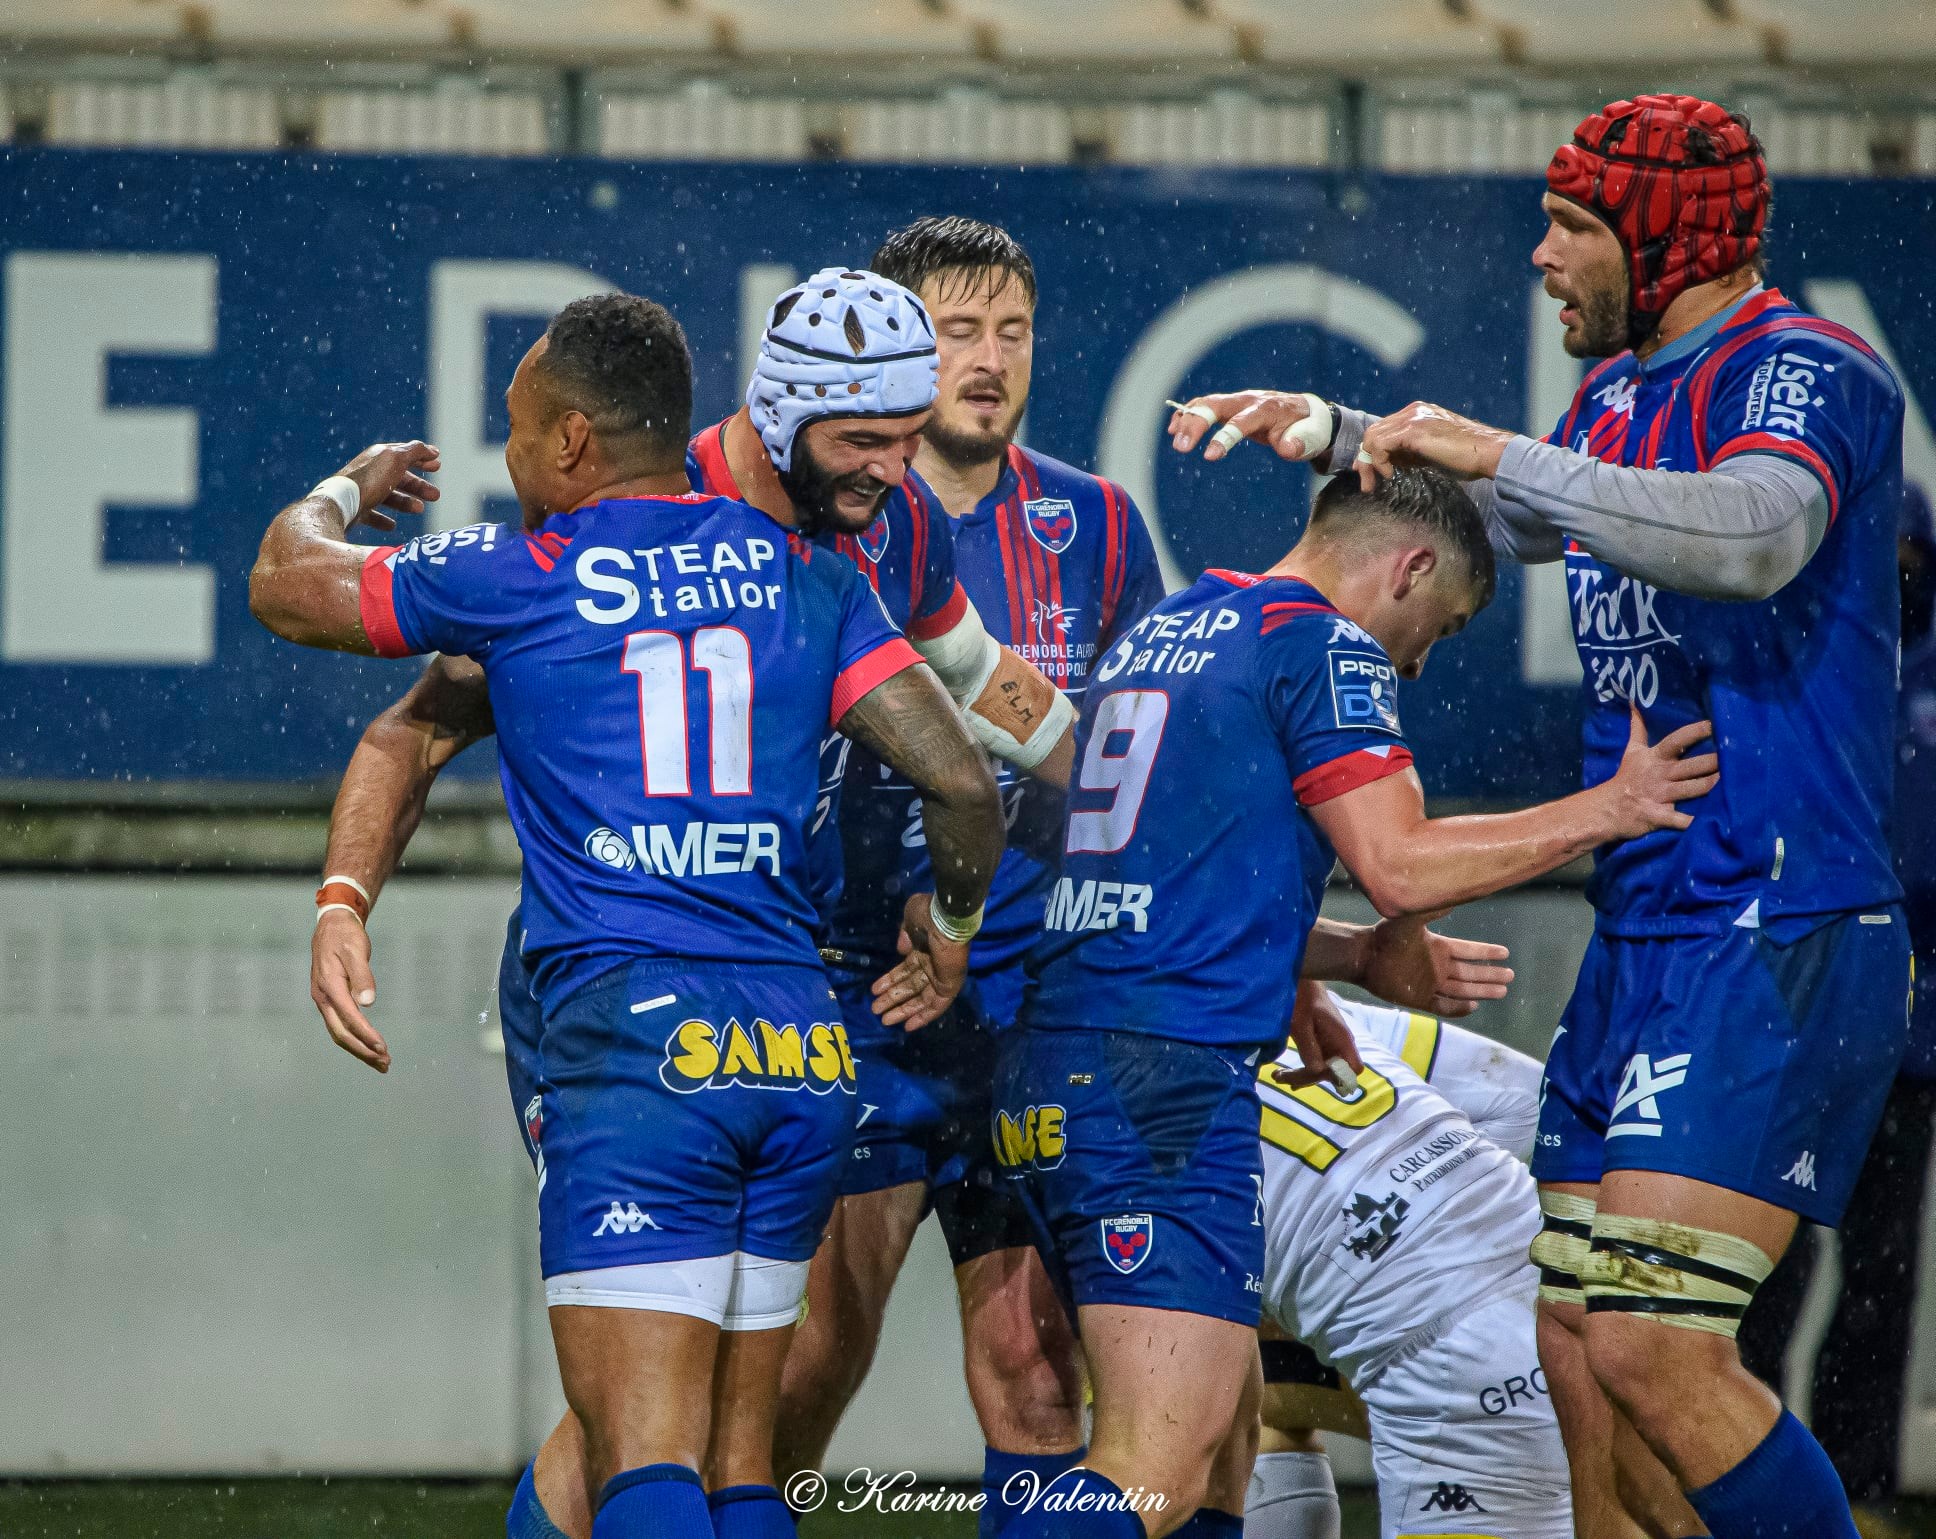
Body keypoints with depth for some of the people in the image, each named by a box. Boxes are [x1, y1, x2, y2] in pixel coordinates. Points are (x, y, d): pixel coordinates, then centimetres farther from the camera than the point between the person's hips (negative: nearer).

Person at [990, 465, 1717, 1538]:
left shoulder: (1158, 631, 23)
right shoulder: (1323, 645, -3)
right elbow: (1399, 866, -10)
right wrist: (1611, 809, 0)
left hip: (1048, 1065, 10)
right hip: (1165, 1079, -10)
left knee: (1220, 1435, 14)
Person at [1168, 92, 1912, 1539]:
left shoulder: (1804, 370, -10)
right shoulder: (1625, 391, 17)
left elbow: (1755, 537, -32)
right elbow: (1500, 525, 38)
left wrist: (1505, 454, -31)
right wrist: (1337, 435, 26)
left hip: (1780, 939, -9)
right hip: (1643, 933, 9)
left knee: (1647, 1345, -18)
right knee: (1567, 1351, 5)